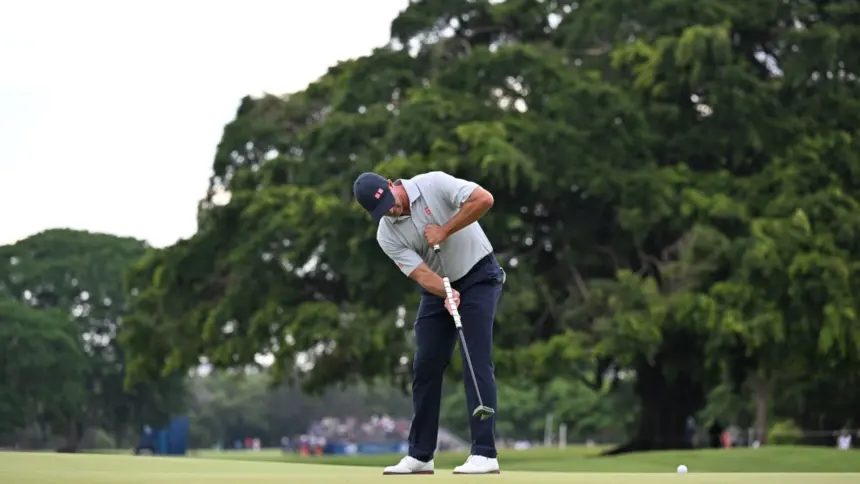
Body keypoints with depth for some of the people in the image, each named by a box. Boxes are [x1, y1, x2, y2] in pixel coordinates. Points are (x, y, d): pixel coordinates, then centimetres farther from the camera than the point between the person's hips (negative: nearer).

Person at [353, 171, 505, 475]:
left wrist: (444, 231, -24)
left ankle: (484, 454, -16)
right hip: (438, 288, 5)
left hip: (478, 276, -5)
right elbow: (420, 273, -17)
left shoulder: (433, 184, -18)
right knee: (425, 367, 2)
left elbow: (484, 199, -26)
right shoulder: (387, 235, -8)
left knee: (477, 362, -14)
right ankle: (419, 456, 11)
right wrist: (447, 293, -36)